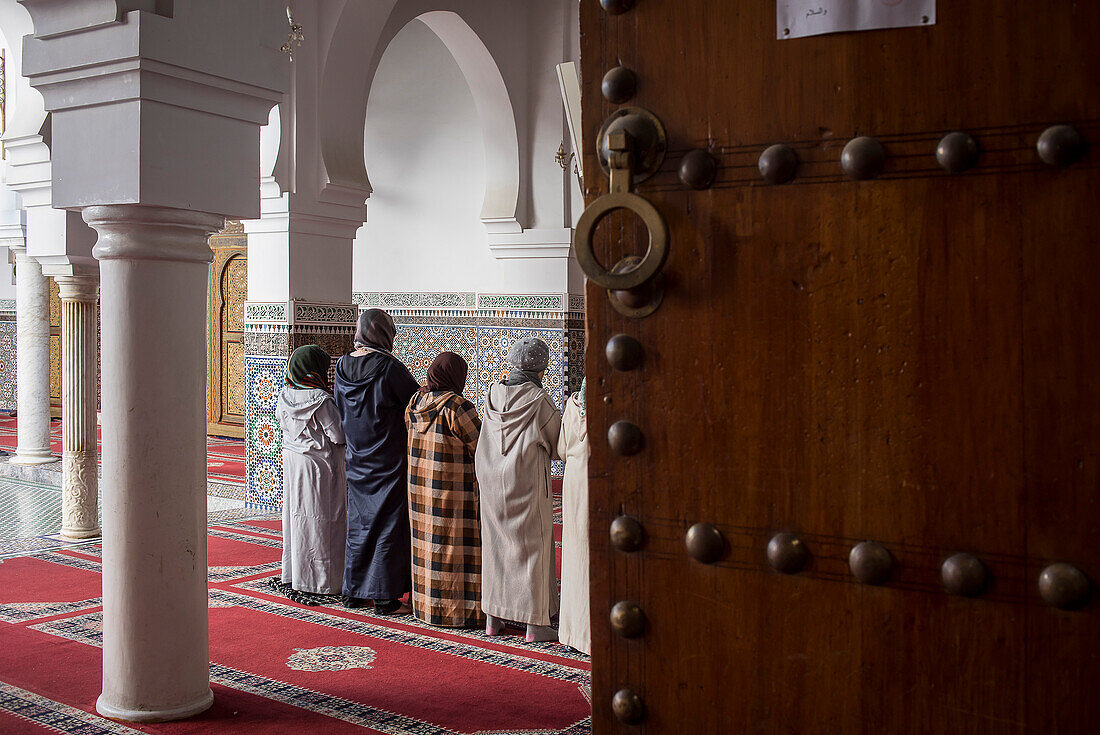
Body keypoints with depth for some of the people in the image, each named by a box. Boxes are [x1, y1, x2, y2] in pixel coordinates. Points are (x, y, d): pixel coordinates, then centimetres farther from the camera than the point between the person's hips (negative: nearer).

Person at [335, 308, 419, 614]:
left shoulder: (342, 365, 1)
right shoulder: (389, 367, -17)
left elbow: (340, 410, 11)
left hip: (356, 459, 6)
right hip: (389, 459, -6)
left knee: (359, 522, 15)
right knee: (388, 522, 3)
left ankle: (353, 591, 22)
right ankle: (383, 596, 6)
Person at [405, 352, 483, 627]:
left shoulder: (415, 402, 3)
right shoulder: (458, 407, -18)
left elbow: (410, 440, 11)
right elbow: (479, 445, -12)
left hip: (420, 486, 7)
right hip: (454, 489, -7)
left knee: (428, 542, 15)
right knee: (456, 545, 1)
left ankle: (426, 605, 24)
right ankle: (456, 609, 6)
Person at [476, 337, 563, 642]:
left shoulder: (493, 393, 2)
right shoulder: (539, 399, -13)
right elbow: (559, 444, -3)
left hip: (491, 480, 5)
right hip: (527, 482, -5)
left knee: (495, 543, 14)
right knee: (531, 546, 2)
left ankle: (493, 617, 20)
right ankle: (534, 623, 5)